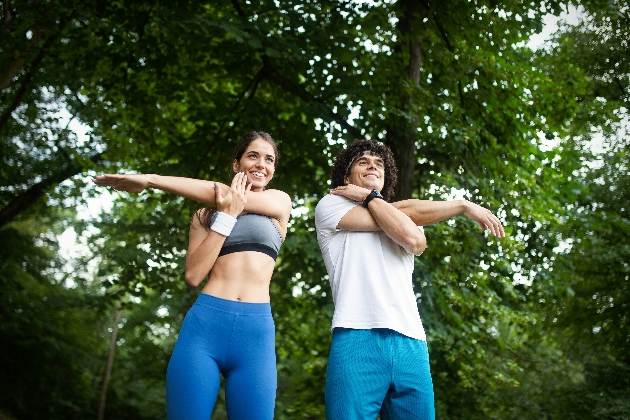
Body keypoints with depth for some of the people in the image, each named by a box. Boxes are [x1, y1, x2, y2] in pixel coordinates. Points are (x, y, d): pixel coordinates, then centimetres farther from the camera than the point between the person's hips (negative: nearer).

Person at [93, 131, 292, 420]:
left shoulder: (280, 202, 13)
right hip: (204, 325, 1)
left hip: (255, 332, -1)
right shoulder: (205, 215, 17)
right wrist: (226, 217, -5)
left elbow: (219, 193, -1)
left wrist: (150, 180, 0)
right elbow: (193, 275, 2)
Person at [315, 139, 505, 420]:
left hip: (410, 343, 5)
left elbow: (416, 241, 2)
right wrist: (463, 205, 9)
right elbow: (407, 221, 2)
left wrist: (368, 195, 4)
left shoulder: (396, 218, 29)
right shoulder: (330, 205, 13)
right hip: (358, 337, -5)